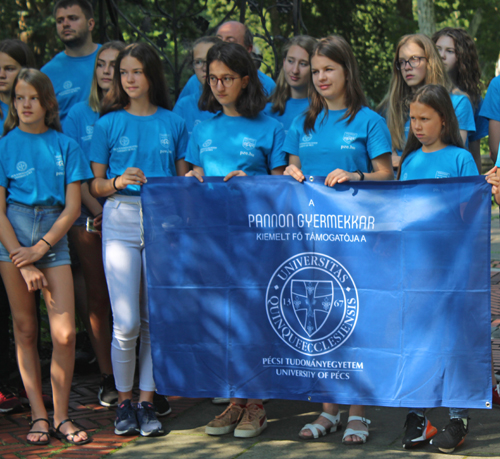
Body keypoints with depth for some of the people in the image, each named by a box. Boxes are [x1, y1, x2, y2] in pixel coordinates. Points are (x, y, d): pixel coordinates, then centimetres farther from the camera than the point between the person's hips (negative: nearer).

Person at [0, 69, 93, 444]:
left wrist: (40, 248, -8)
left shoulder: (65, 146, 7)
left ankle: (61, 416, 5)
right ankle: (38, 416, 9)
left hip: (54, 234, 1)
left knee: (65, 334, -7)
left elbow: (73, 207, 2)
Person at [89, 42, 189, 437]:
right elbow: (95, 185, 6)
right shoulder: (109, 123, 7)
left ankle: (147, 402, 13)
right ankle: (124, 401, 10)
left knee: (156, 319, 3)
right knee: (126, 322, -6)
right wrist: (118, 182, -13)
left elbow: (184, 179, 14)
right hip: (121, 222, -1)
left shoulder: (173, 123, 10)